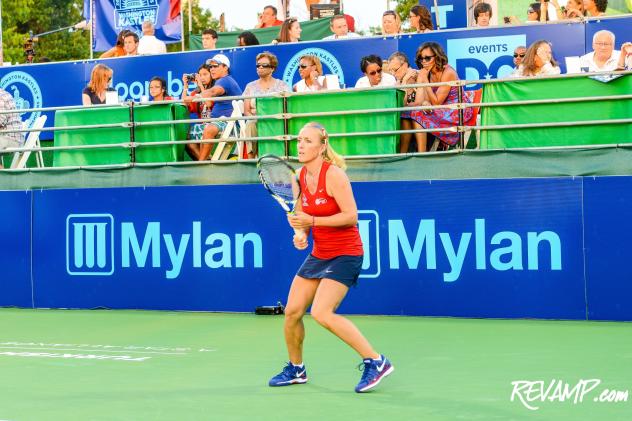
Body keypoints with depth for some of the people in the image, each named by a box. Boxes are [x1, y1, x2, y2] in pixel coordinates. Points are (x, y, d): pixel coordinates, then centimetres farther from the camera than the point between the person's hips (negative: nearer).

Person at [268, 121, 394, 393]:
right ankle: (296, 370, 27)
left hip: (345, 254, -8)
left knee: (322, 313, -20)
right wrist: (300, 234, -4)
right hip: (318, 254, 8)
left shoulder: (334, 175, -17)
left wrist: (312, 221, -27)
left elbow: (351, 216, -21)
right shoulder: (299, 177, 5)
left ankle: (375, 362, -11)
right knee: (292, 311, 5)